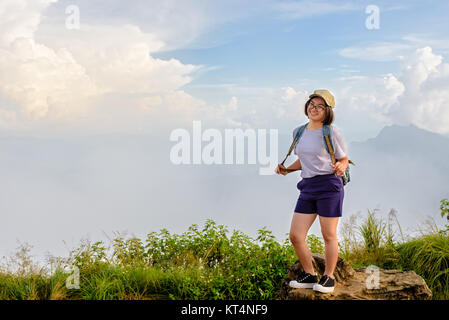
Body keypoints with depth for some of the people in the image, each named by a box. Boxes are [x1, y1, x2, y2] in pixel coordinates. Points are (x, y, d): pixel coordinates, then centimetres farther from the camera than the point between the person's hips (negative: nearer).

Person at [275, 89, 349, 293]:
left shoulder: (332, 133, -5)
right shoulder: (299, 132, 12)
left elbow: (344, 160, 3)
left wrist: (340, 168, -20)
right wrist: (286, 169, 6)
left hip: (329, 185, -6)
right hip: (307, 188, 6)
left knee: (329, 236, 3)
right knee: (295, 236, 3)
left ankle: (328, 277, 21)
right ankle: (309, 275, 21)